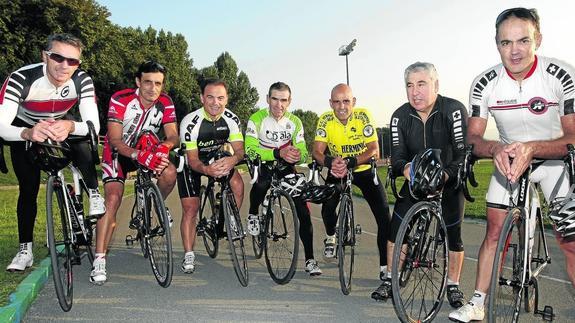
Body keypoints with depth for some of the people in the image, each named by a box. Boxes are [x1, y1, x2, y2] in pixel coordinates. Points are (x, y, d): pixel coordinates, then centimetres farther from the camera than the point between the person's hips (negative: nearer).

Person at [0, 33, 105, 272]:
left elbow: (94, 126, -35)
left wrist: (70, 126, -57)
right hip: (24, 131, -1)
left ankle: (94, 195, -7)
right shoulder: (21, 78, -35)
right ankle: (25, 250, 13)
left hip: (63, 125, 1)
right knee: (28, 190, -1)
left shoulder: (82, 81, -30)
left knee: (83, 147, -31)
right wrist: (28, 134, -62)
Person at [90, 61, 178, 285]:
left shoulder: (165, 103, -12)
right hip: (119, 152, -3)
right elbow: (114, 140, -25)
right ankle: (99, 261, -17)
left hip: (148, 150, 3)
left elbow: (173, 135, -19)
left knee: (170, 173, -27)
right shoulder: (120, 100, -22)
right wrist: (137, 155, -44)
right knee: (113, 199, -20)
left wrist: (165, 146, -43)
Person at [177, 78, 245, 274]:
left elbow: (240, 150, -21)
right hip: (190, 164, -3)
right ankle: (188, 256, 1)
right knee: (191, 209, -11)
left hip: (215, 159, 3)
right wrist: (206, 170, -50)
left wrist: (233, 159, -46)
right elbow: (193, 160, -28)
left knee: (237, 184, -22)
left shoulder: (232, 119, -18)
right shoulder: (190, 122, -29)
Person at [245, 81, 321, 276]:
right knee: (262, 183, -39)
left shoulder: (295, 122, -8)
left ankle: (310, 260, 2)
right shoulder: (257, 119, -18)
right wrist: (278, 153, -43)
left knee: (303, 210, -9)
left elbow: (304, 154, -9)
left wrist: (297, 155, -34)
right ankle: (253, 214, -5)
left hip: (285, 167, 3)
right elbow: (250, 150, -30)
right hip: (262, 165, -3)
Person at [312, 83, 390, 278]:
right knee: (328, 206, -20)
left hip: (364, 170, -1)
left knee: (384, 215, -13)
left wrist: (349, 162, -42)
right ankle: (331, 237, 16)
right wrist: (330, 162, -44)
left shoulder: (363, 116, -21)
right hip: (337, 171, 1)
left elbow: (374, 151, -26)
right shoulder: (325, 120, -17)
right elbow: (317, 152, -22)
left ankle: (385, 267, -1)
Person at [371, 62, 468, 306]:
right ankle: (390, 279, 12)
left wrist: (445, 174, -43)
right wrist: (405, 168, -37)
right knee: (396, 227, -4)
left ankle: (453, 285, 17)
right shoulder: (400, 116, -11)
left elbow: (464, 153, -25)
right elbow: (397, 155, -13)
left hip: (449, 181, -3)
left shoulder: (454, 110, -21)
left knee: (454, 234, -3)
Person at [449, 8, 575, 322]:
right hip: (508, 159, 2)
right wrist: (495, 148, -34)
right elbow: (473, 138, -11)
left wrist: (530, 148, -40)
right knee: (495, 231, 0)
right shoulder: (485, 83, -16)